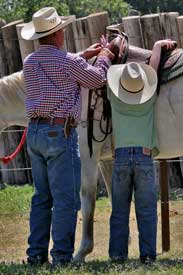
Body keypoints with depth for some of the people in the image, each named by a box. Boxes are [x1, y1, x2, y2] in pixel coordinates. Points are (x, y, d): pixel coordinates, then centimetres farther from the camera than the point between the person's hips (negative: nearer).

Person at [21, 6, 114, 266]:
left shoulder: (30, 62, 9)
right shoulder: (68, 61, -12)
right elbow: (96, 79, 4)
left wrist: (85, 55, 33)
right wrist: (103, 59, 23)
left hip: (35, 132, 7)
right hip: (60, 133, -7)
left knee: (42, 197, 14)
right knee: (66, 198, -4)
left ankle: (36, 253, 13)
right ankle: (62, 256, -6)